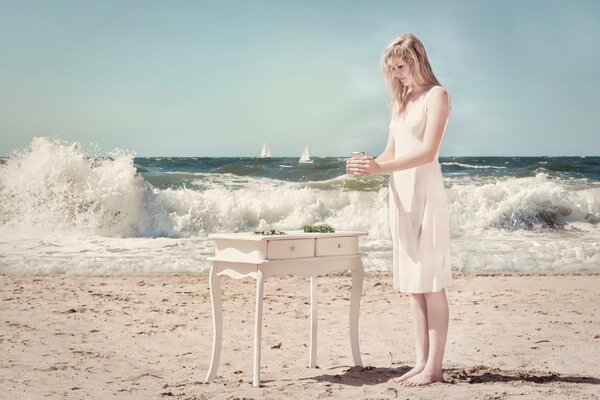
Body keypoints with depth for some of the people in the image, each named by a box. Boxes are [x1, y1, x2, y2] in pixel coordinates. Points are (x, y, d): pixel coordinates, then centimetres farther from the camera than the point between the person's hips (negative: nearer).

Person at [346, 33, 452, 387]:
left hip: (426, 192, -7)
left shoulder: (437, 95, -3)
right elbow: (391, 153, 15)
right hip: (401, 194, 7)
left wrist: (380, 168, -23)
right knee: (413, 284, 6)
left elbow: (427, 151, -14)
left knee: (431, 283, -6)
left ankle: (434, 367, -4)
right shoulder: (400, 102, 19)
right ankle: (422, 362, 10)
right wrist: (369, 166, -6)